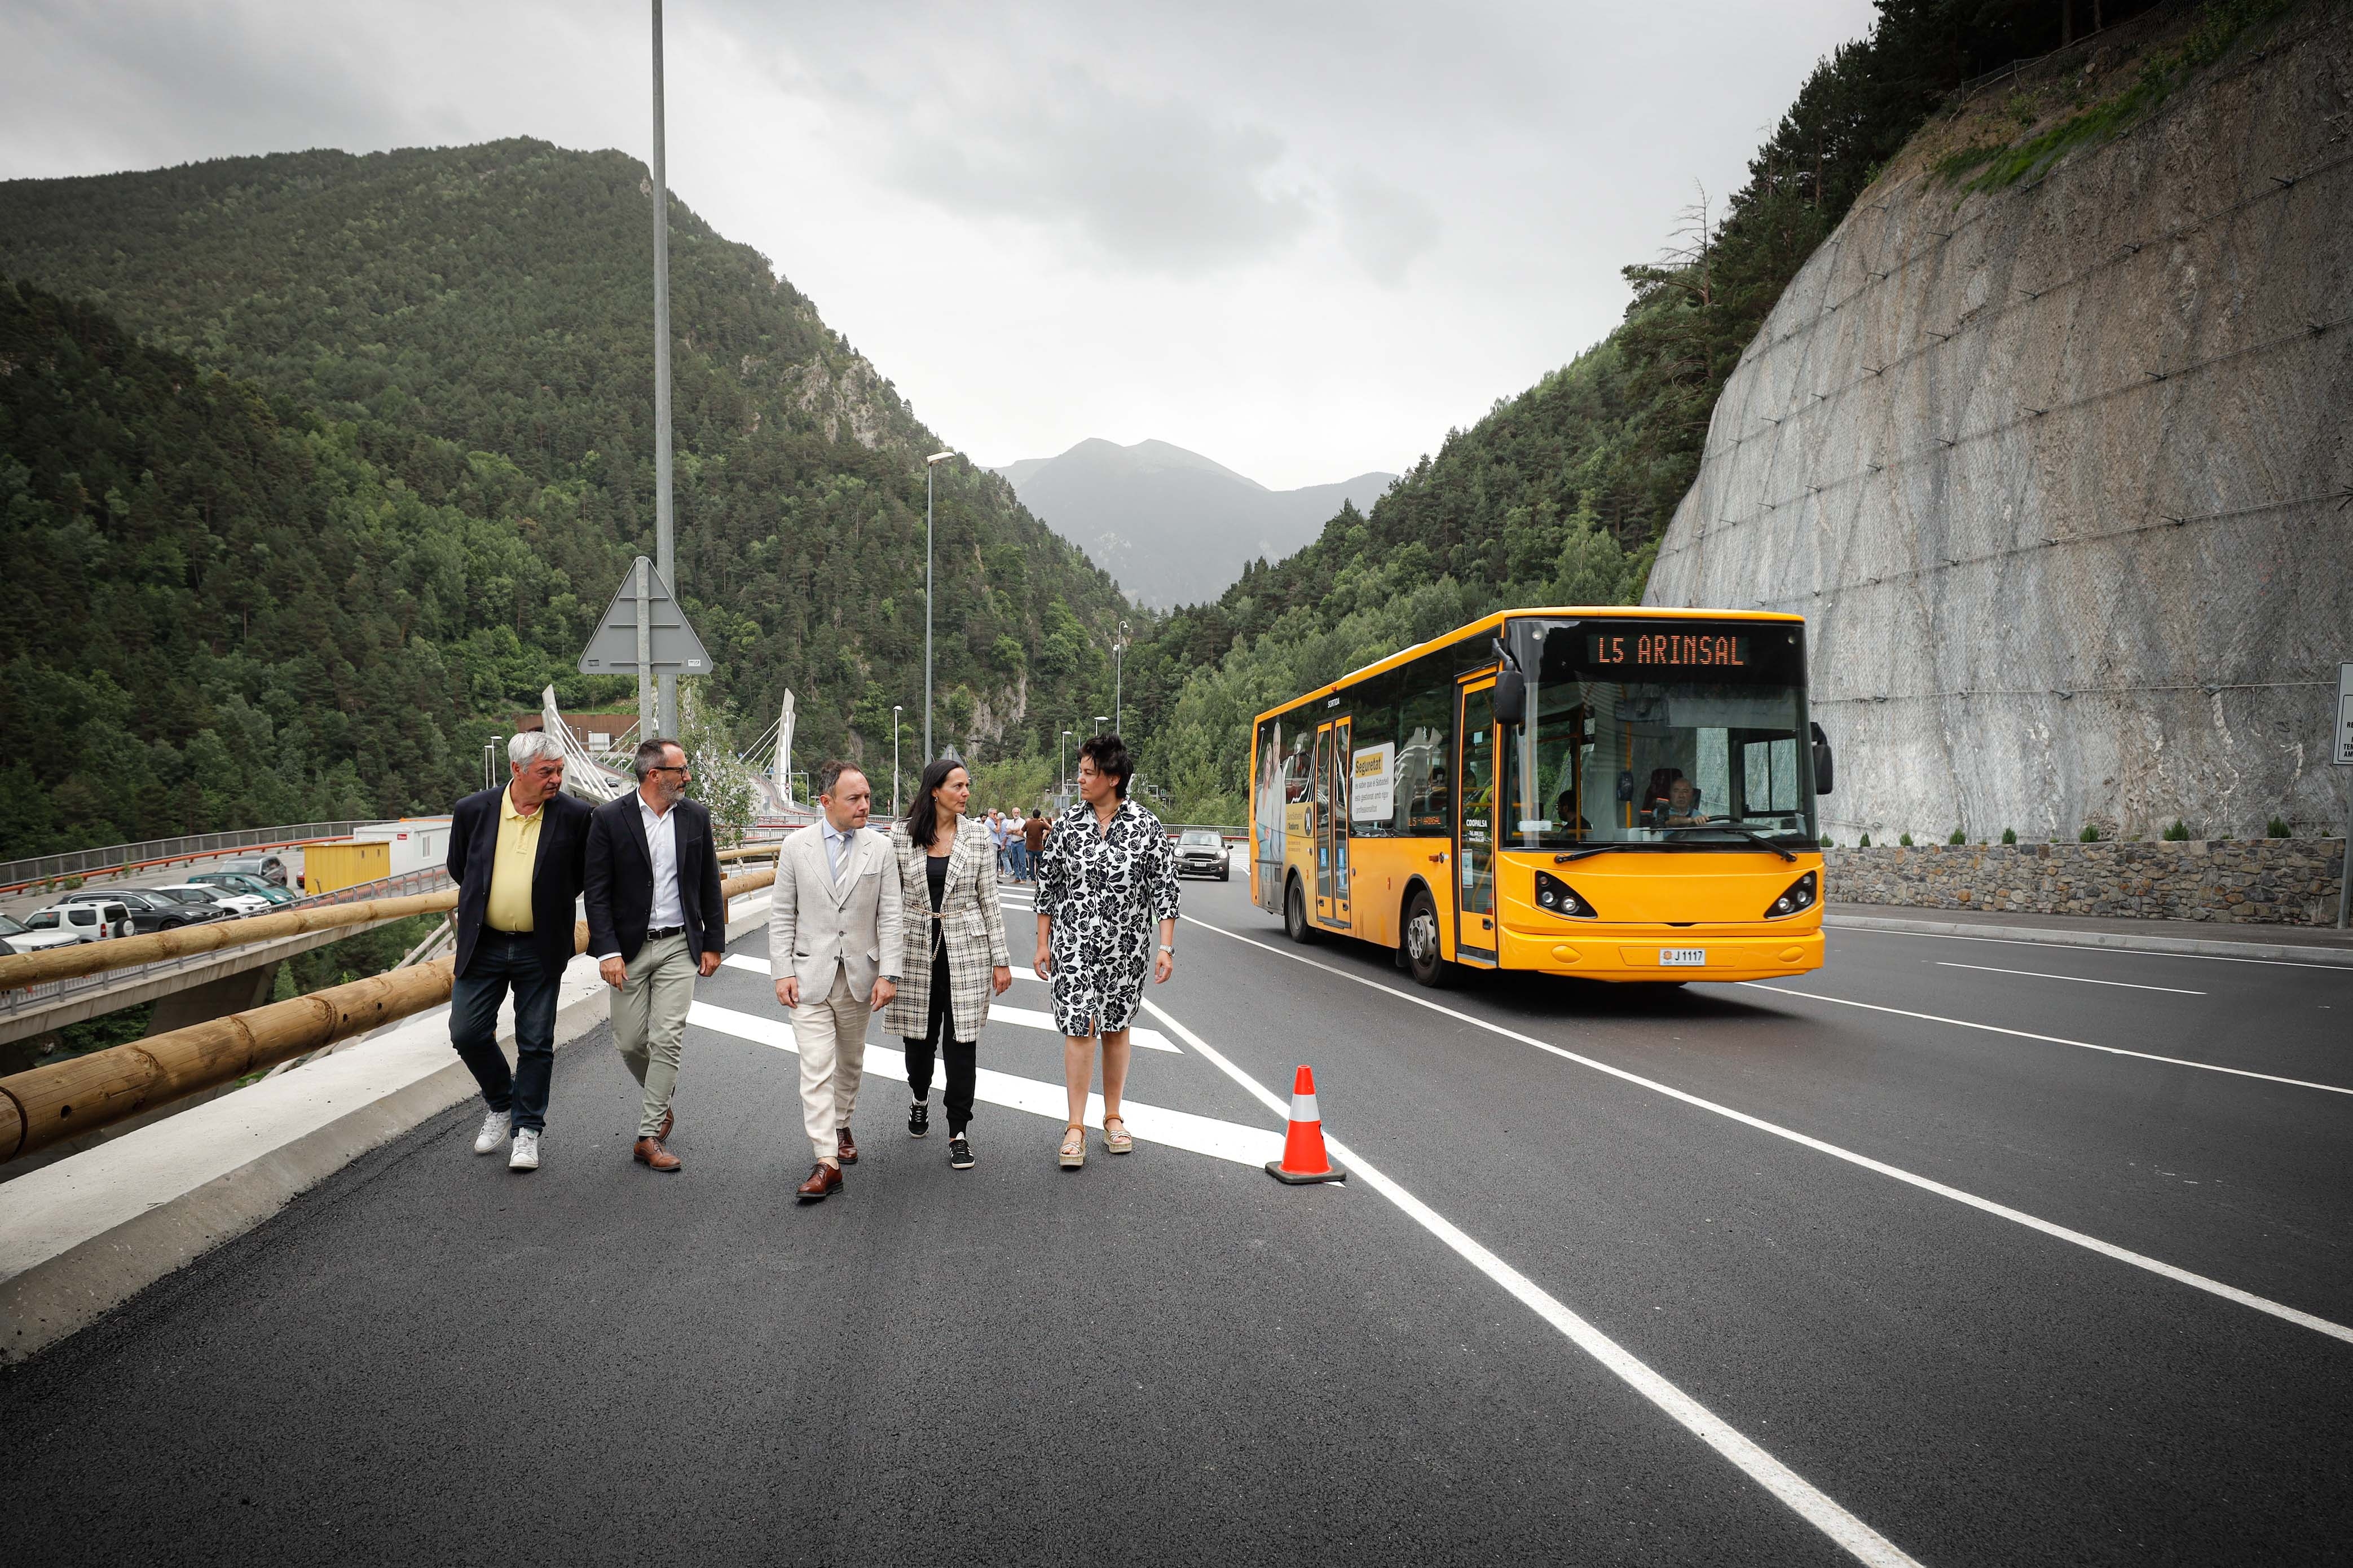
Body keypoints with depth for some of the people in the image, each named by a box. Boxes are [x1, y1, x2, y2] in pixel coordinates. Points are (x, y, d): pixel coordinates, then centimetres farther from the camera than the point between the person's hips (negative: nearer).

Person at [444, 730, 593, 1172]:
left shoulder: (575, 816, -9)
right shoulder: (472, 811, -5)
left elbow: (587, 874, 5)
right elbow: (459, 869, 12)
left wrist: (550, 904, 6)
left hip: (539, 949, -2)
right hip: (483, 945, 2)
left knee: (536, 1044, 6)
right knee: (467, 1032, 4)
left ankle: (527, 1129, 20)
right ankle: (501, 1105, 28)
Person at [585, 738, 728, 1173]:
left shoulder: (696, 816, 3)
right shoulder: (610, 818, -6)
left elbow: (709, 886, 9)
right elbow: (597, 892, -7)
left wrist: (714, 943, 6)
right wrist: (607, 951, -14)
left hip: (679, 945, 1)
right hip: (630, 948, -1)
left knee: (667, 1040, -5)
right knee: (630, 1042, 5)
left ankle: (649, 1137, 2)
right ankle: (662, 1099, 34)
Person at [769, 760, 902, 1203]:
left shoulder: (880, 849, -2)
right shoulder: (797, 847, -3)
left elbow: (890, 917, -2)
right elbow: (782, 916, 0)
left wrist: (888, 973, -9)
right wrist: (782, 972, -7)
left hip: (859, 977, 2)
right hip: (810, 977, -2)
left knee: (850, 1063, 18)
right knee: (816, 1068, -8)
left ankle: (841, 1126, 41)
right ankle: (827, 1162, -7)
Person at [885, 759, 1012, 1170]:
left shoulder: (977, 835, -1)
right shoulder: (902, 836, -2)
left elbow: (988, 900, 1)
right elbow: (891, 899, 4)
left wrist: (1001, 960, 0)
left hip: (966, 950, 0)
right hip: (917, 949, 1)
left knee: (962, 1042, -1)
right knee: (920, 1036, 12)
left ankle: (959, 1132, 10)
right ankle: (919, 1097, 44)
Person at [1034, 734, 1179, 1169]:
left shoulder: (1147, 827, -4)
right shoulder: (1067, 825, 1)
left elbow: (1164, 889, -3)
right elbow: (1048, 886, 6)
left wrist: (1166, 947, -8)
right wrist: (1043, 943, 4)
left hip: (1126, 949, 0)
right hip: (1074, 946, 0)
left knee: (1116, 1028, 10)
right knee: (1079, 1029, -5)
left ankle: (1113, 1118, 24)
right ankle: (1076, 1127, 0)